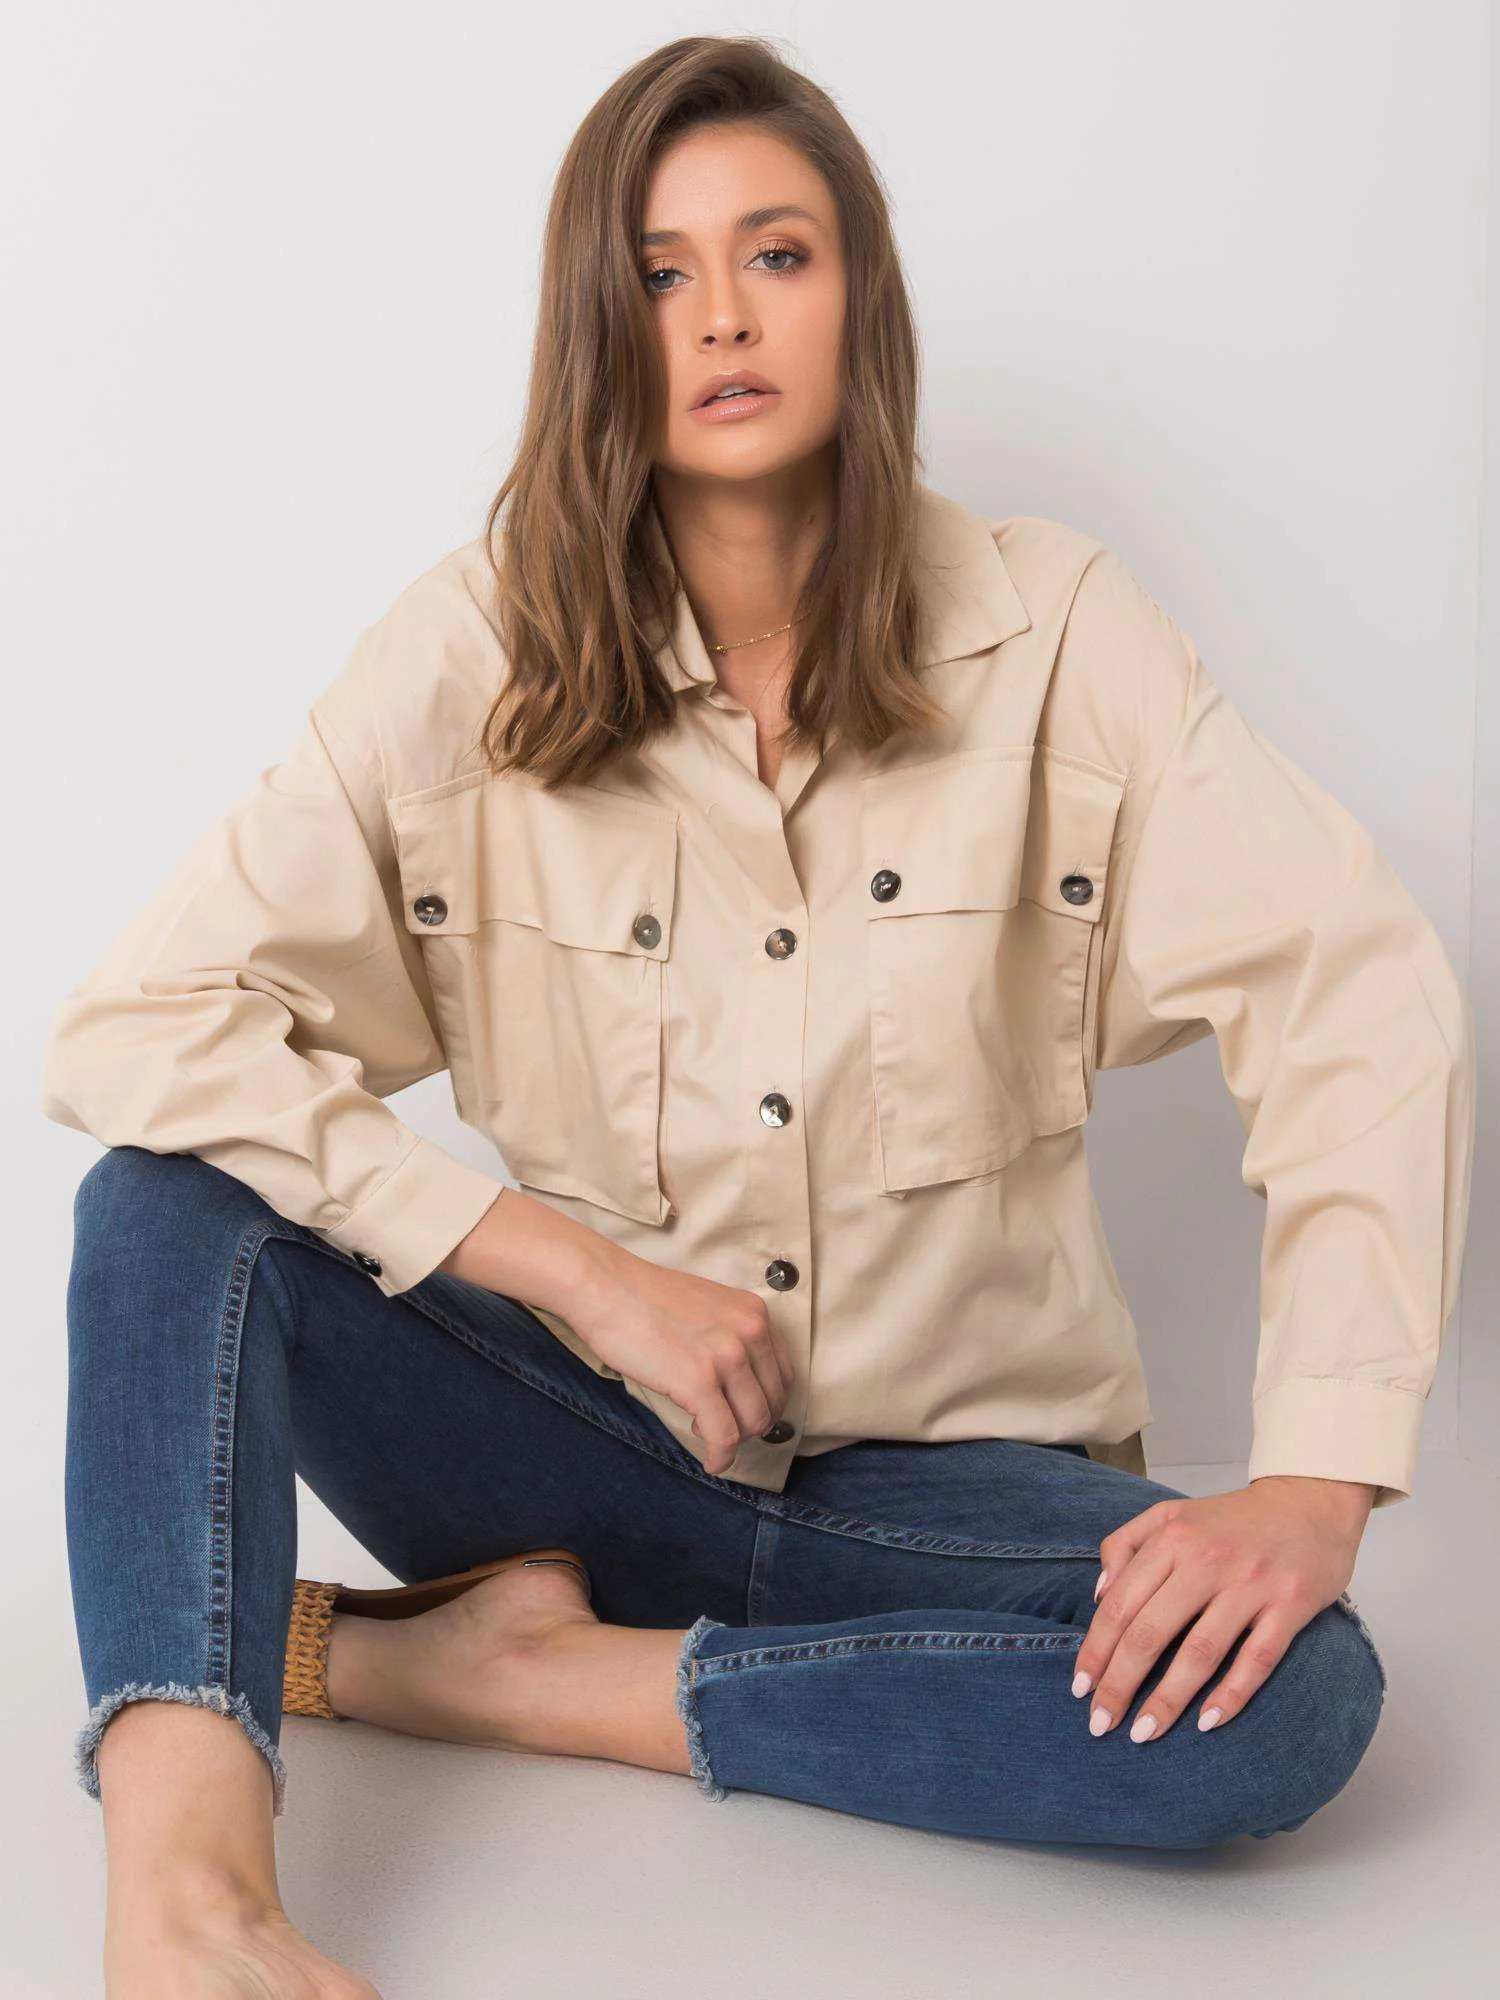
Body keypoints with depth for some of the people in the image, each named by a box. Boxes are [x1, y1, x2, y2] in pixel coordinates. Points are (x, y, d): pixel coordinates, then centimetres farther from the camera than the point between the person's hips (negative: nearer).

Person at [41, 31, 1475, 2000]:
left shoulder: (1049, 633, -7)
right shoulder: (474, 656, -7)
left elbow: (1357, 990, -14)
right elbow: (138, 1022, -15)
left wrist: (1313, 1490, -27)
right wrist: (589, 1274, -20)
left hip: (946, 1461, 0)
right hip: (588, 1433, 0)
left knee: (1284, 1700, -30)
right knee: (175, 1198, -23)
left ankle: (524, 1672, -19)